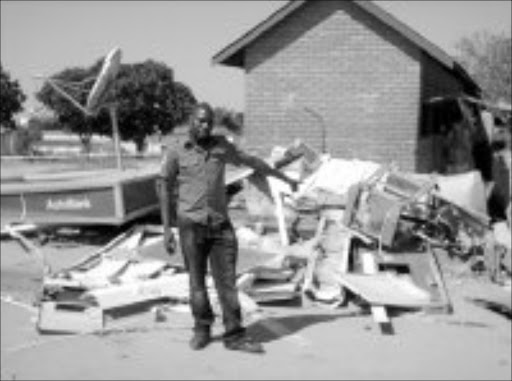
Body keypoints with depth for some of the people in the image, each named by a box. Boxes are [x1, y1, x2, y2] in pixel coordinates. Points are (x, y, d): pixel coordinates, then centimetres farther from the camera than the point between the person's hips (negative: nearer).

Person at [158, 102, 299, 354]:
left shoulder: (221, 145, 9)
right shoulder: (175, 152, 0)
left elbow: (250, 160, 20)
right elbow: (166, 190, 2)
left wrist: (284, 177, 27)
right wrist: (167, 229, -3)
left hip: (220, 224, 2)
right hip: (191, 224, -2)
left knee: (227, 280, 0)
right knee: (197, 281, 5)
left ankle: (234, 335, 5)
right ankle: (202, 330, 23)